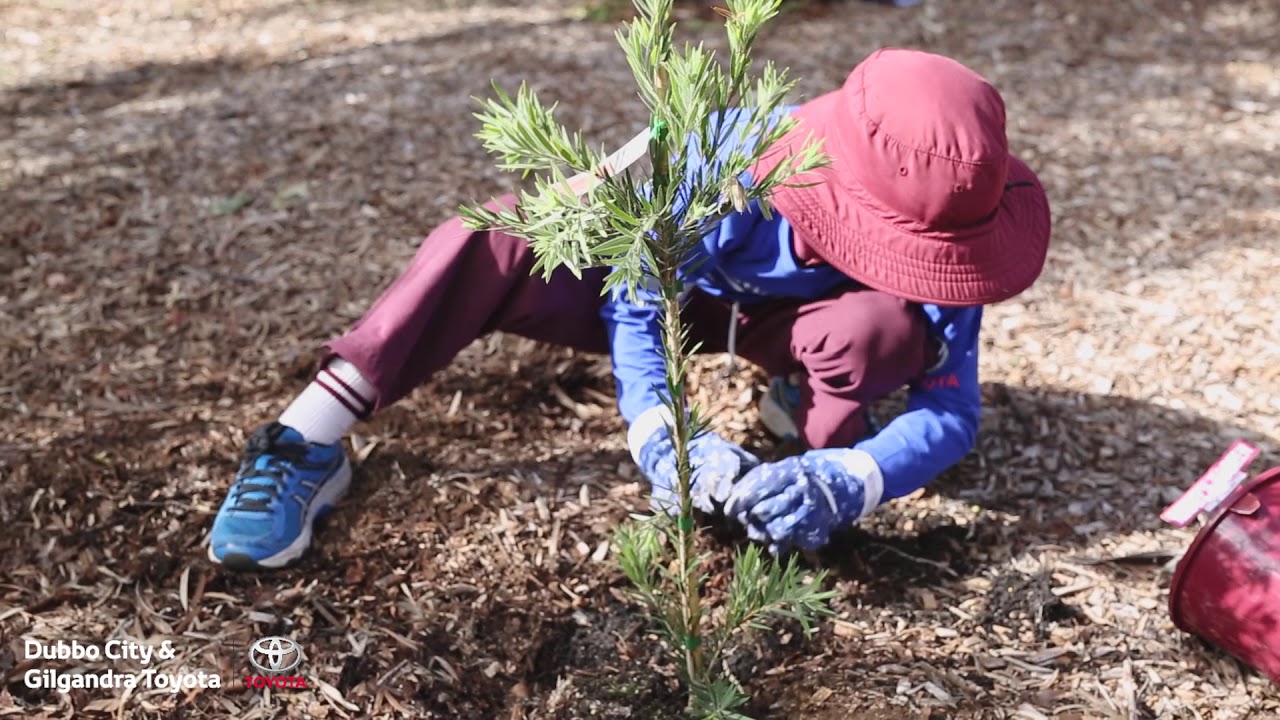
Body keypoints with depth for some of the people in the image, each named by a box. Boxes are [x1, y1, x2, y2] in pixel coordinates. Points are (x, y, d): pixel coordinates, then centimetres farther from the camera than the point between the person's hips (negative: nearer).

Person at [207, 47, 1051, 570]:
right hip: (667, 279, -1)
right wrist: (664, 440, -50)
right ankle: (308, 444, -25)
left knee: (885, 328, -36)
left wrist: (842, 484, -51)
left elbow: (954, 409, -32)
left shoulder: (938, 236, -30)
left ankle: (824, 442, -3)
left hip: (792, 315, 2)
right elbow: (634, 308, -32)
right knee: (492, 237, -28)